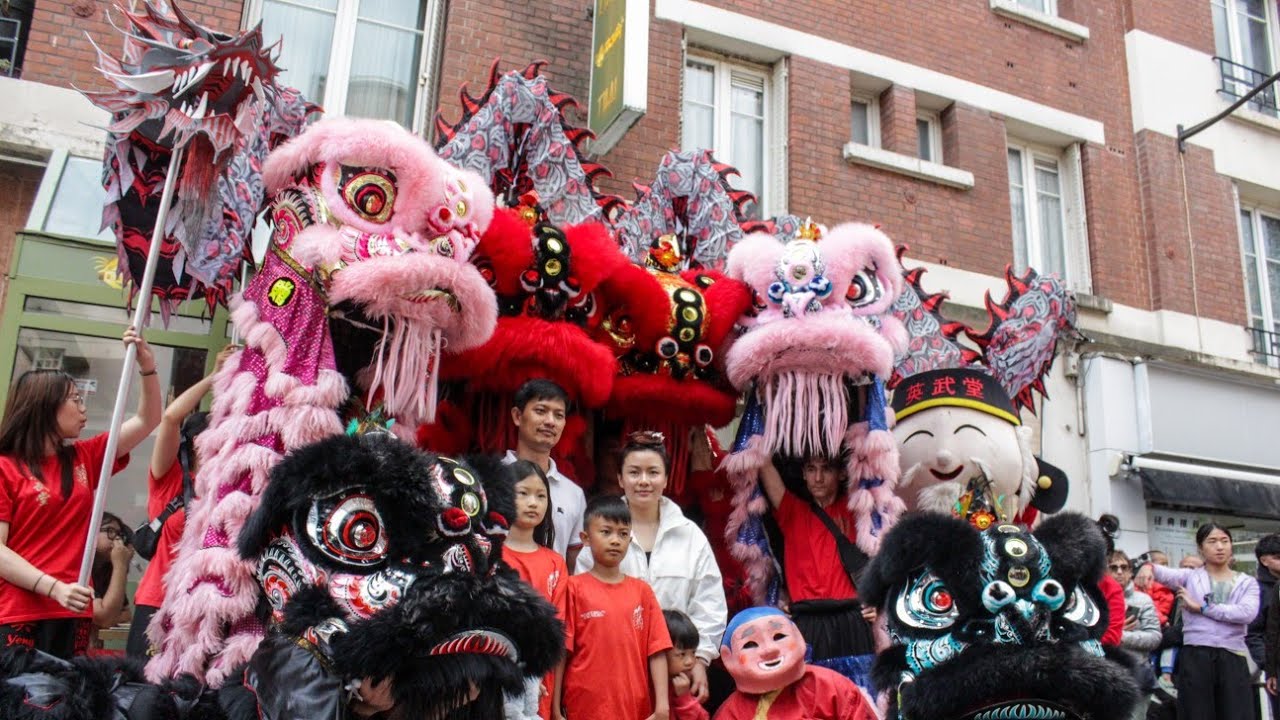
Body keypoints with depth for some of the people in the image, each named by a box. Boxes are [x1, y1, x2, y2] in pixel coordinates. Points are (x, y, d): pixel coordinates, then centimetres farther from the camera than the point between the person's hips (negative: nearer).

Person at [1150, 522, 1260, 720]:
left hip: (1233, 657, 1)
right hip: (1195, 656, -1)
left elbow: (1248, 613, -7)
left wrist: (1202, 607, -8)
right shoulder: (1190, 577, 9)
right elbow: (1165, 573, -10)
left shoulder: (1247, 582, 13)